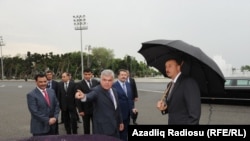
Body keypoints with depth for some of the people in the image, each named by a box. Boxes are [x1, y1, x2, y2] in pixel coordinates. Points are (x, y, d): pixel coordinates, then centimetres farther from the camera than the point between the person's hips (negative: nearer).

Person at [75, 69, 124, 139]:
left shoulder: (114, 91, 7)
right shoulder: (97, 90, -16)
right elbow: (90, 96, -38)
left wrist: (120, 121, 21)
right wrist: (84, 96, -60)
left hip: (114, 127, 8)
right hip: (103, 129, -7)